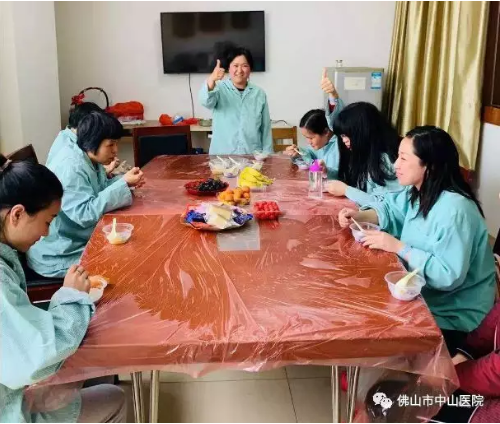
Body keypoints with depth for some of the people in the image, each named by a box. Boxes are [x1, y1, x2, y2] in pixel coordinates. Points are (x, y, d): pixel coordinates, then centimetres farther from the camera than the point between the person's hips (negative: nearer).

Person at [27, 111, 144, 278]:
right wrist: (123, 183, -28)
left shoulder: (88, 157, 2)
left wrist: (126, 181, -7)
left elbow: (99, 190, 11)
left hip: (79, 239, 9)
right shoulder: (70, 168, -26)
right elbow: (86, 214, -31)